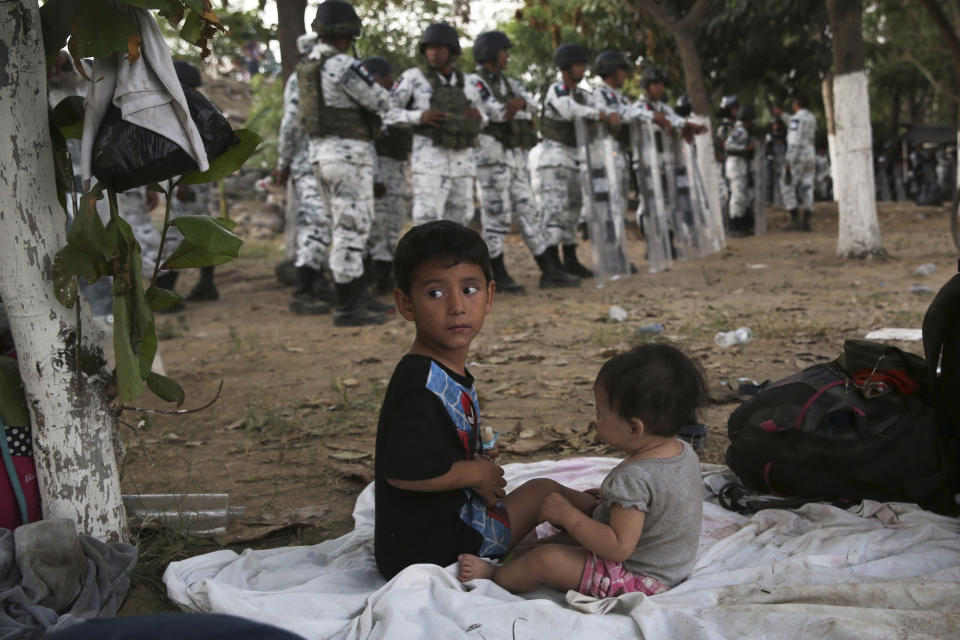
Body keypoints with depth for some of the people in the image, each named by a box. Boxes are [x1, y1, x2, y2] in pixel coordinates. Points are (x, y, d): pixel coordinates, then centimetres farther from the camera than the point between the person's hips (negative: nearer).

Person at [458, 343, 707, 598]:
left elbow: (619, 547, -35)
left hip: (639, 580, -10)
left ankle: (494, 576, 15)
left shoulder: (634, 477, -34)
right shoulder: (686, 452, -4)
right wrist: (605, 497, 13)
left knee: (546, 560, -11)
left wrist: (567, 515, -27)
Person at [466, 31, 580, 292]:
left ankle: (551, 271, 9)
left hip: (516, 157, 8)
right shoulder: (475, 82, -5)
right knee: (496, 216, -5)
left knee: (528, 212, 7)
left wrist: (517, 104, -20)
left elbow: (527, 102, 2)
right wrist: (519, 108, -3)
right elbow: (493, 110, -19)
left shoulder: (507, 83, 20)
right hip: (493, 156, -8)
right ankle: (498, 276, 1)